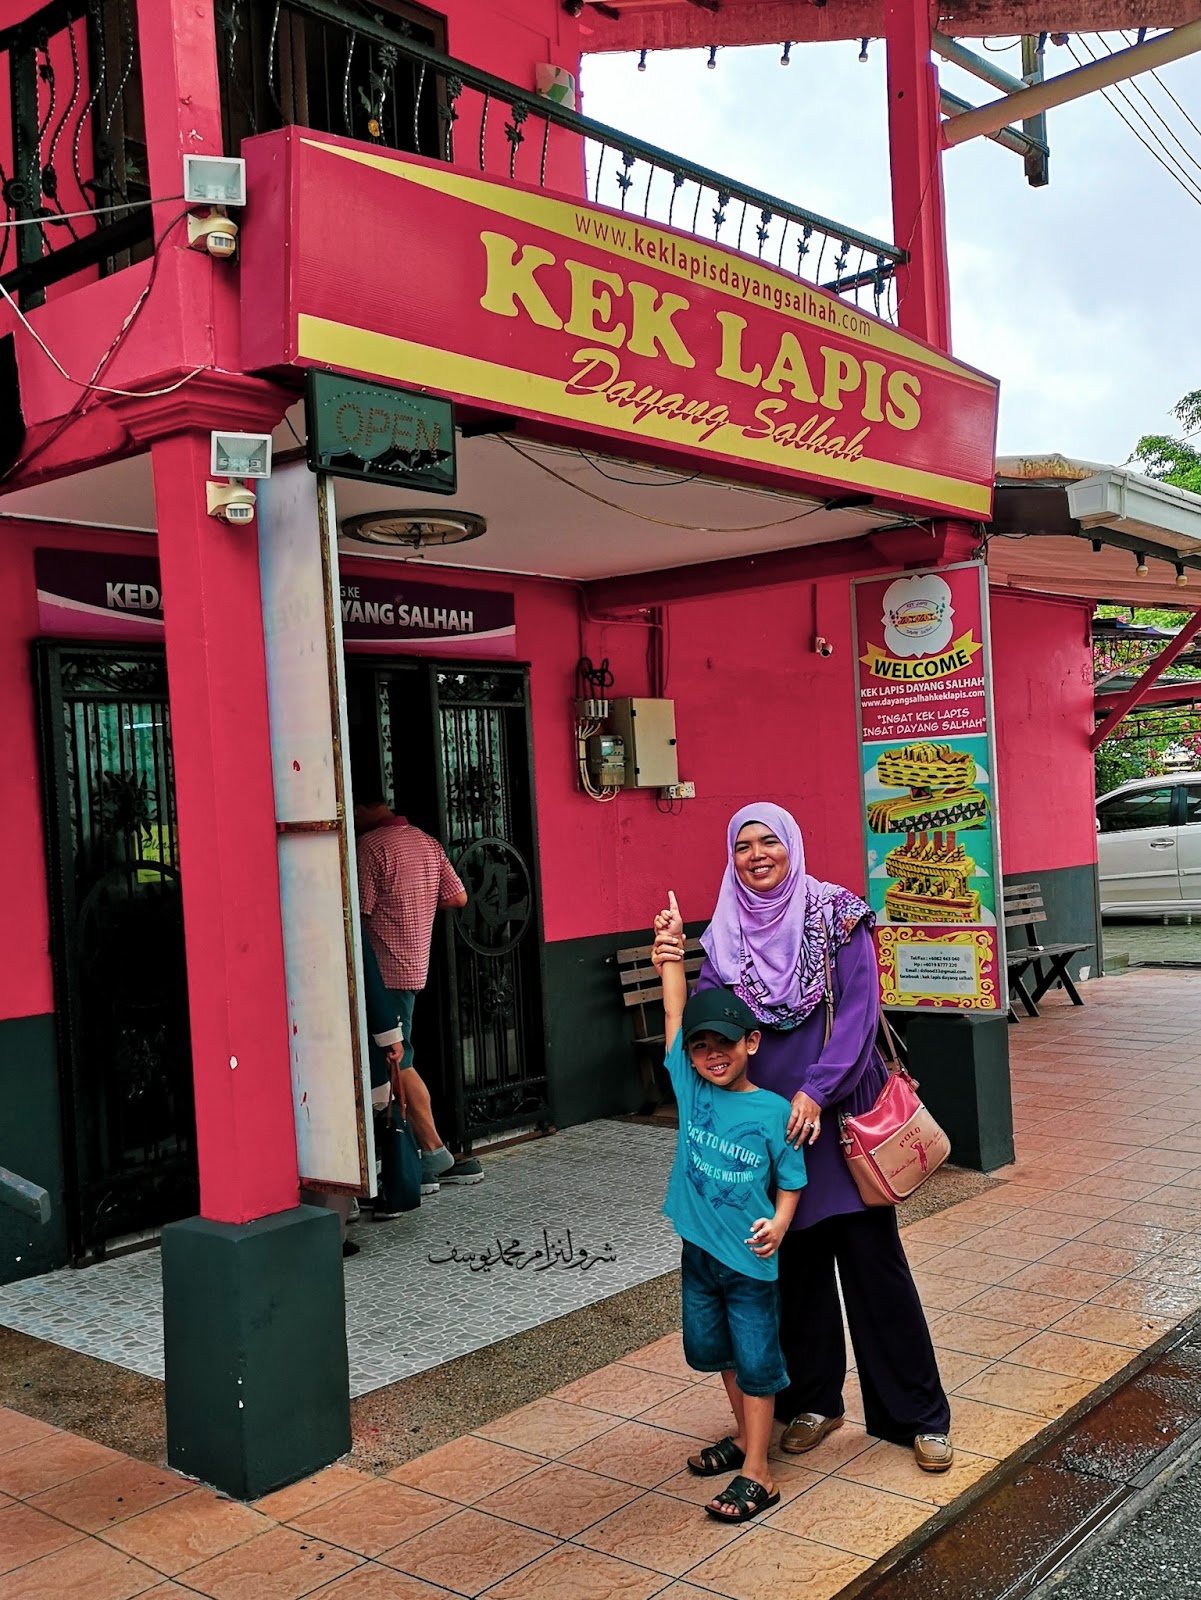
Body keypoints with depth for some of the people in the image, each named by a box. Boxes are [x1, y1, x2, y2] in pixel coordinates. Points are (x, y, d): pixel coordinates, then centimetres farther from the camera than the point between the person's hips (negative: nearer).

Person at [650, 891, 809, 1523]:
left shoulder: (772, 1111, -13)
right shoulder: (690, 1088, -5)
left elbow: (790, 1183, -7)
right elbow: (677, 1016, -9)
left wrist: (778, 1223, -24)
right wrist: (670, 957, -16)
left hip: (750, 1257, -5)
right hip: (698, 1250, 5)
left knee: (756, 1360, 5)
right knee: (716, 1349, 20)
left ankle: (756, 1474, 14)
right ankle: (743, 1434, 42)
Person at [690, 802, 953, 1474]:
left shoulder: (837, 916, -5)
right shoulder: (725, 934, 6)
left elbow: (859, 1011, -11)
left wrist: (817, 1091, -19)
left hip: (841, 1113, -3)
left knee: (873, 1260, 1)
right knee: (795, 1262, 12)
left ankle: (919, 1414, 15)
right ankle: (813, 1400, 29)